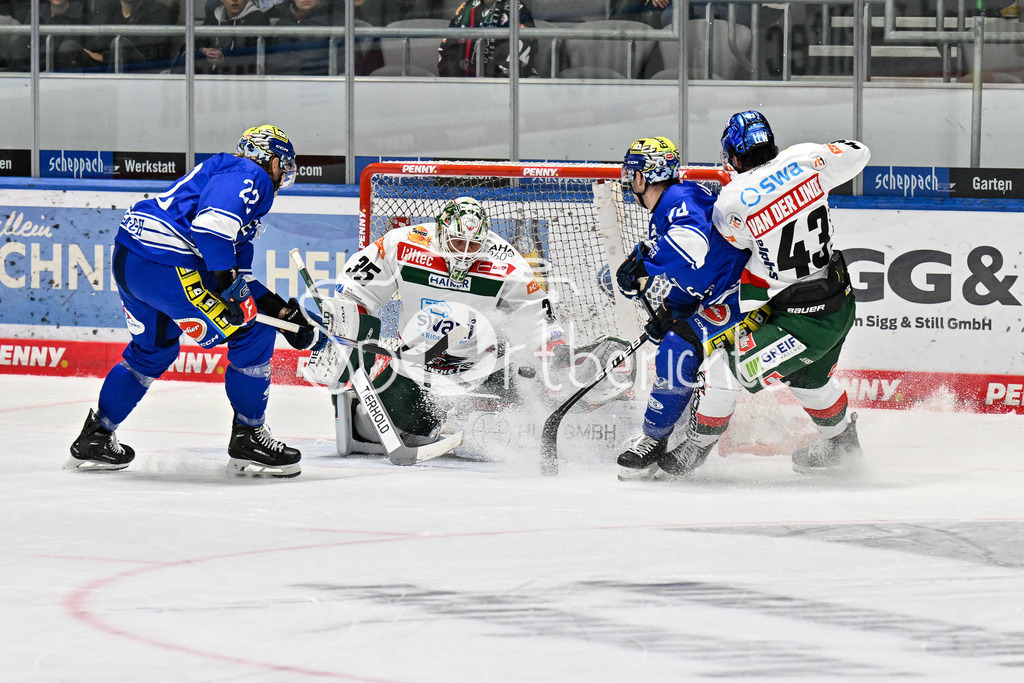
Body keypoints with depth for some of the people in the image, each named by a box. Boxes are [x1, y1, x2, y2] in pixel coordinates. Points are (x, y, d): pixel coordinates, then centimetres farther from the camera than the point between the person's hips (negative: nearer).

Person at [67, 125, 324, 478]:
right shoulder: (249, 176, -1)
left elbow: (238, 275, 30)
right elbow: (212, 222, -23)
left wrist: (283, 311, 24)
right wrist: (227, 280, -19)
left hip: (127, 259, 10)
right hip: (167, 264, -10)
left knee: (153, 349, 31)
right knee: (252, 334, 0)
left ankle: (95, 436, 38)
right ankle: (248, 439, 8)